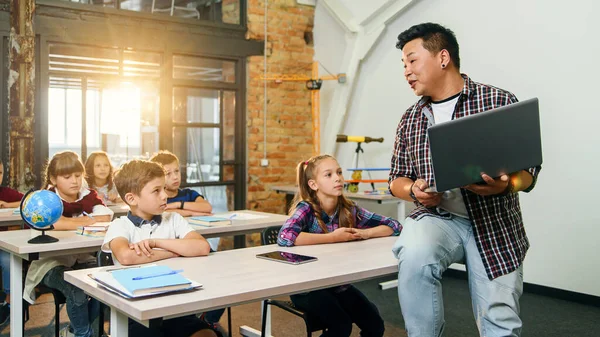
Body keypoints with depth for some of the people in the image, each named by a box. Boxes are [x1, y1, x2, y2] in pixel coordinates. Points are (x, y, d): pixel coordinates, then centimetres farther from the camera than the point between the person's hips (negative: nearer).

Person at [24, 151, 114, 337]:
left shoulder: (88, 195, 3)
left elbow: (106, 217, -14)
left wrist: (71, 221, -19)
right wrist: (85, 221, -20)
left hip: (81, 259, 5)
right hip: (51, 261, -5)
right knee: (77, 291, -30)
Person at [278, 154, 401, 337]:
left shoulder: (349, 210, -4)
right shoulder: (306, 209, -17)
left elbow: (395, 226, 1)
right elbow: (284, 237, -37)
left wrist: (365, 233, -18)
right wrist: (332, 237, -30)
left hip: (339, 284, 5)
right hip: (306, 286, -5)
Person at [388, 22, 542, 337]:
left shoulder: (499, 101, -3)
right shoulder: (410, 119, 9)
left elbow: (528, 168, -2)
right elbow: (396, 179, 13)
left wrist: (505, 185, -25)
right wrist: (414, 190, -10)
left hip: (495, 223, -1)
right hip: (437, 217, 2)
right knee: (413, 253, -31)